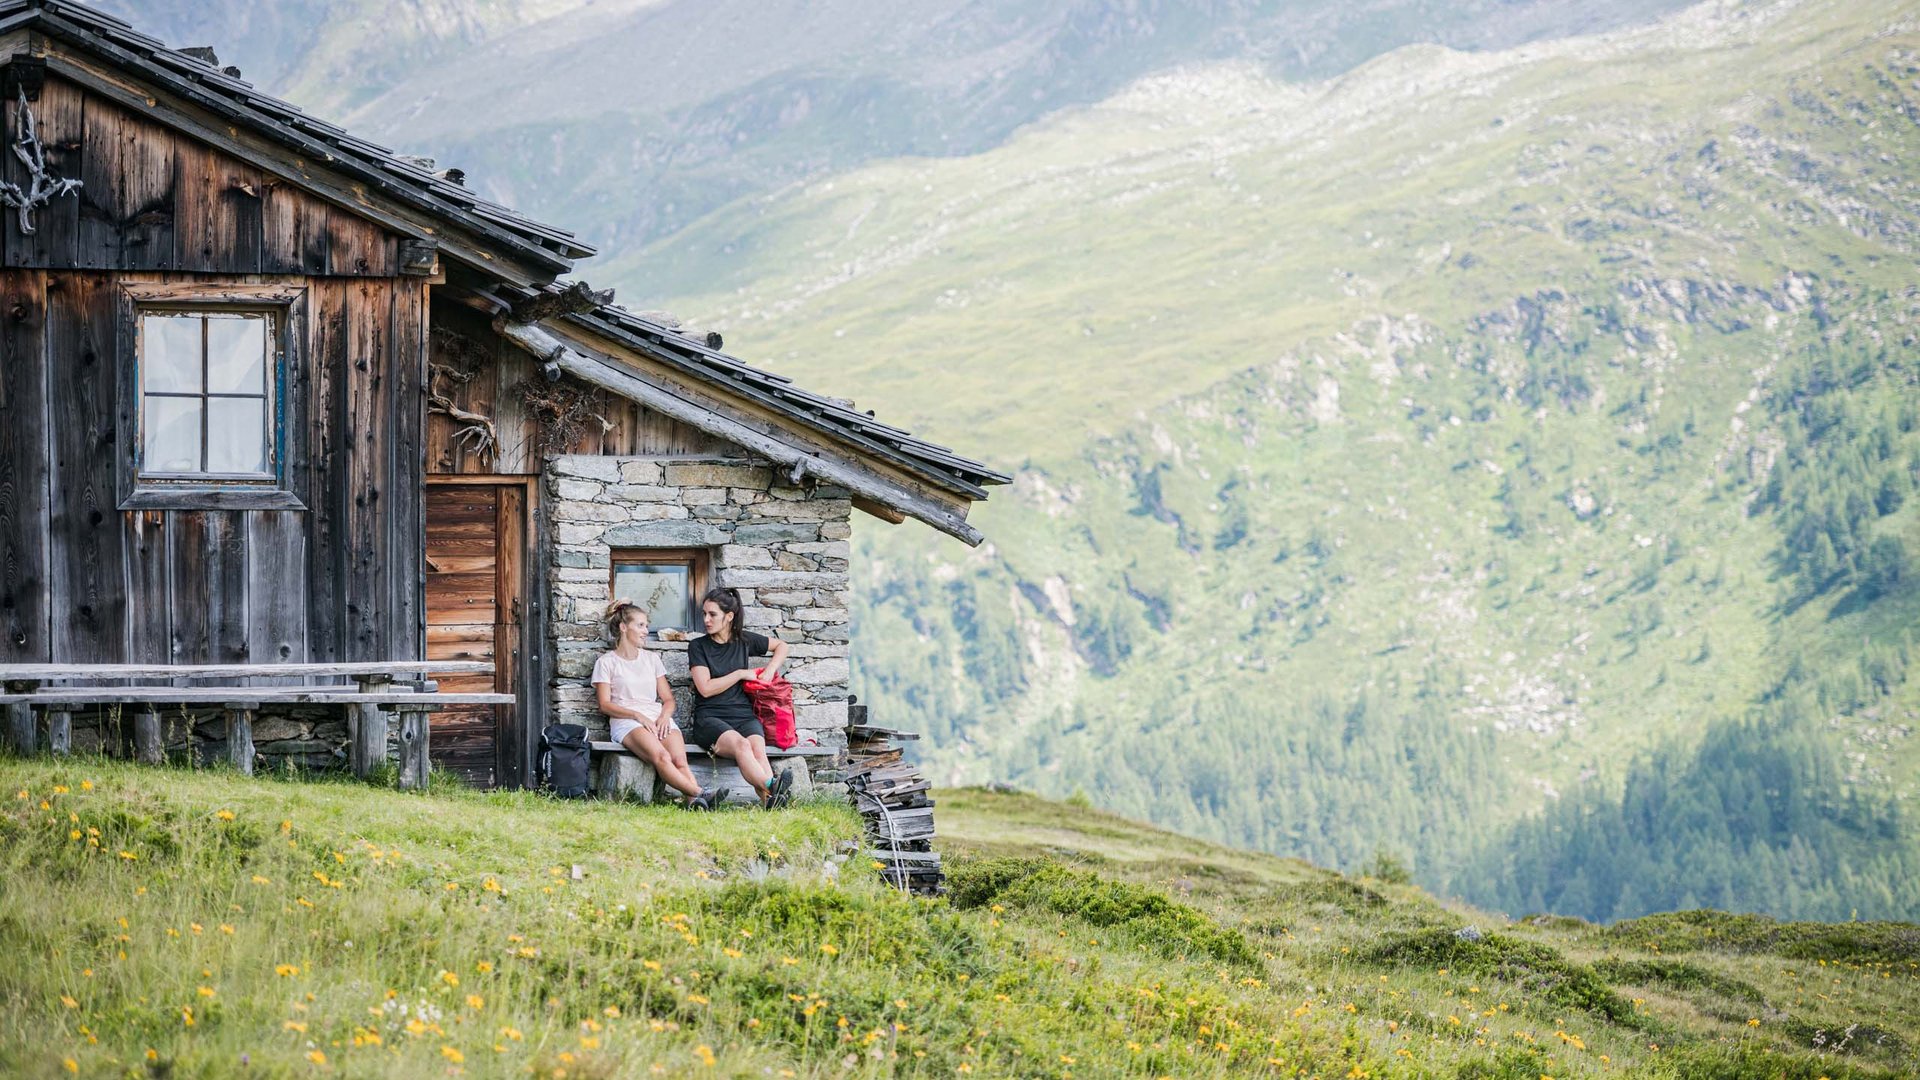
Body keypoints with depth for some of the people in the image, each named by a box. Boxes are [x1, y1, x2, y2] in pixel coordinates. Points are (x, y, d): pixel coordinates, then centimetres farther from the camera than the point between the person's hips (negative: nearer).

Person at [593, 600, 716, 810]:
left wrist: (664, 716, -2)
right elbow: (605, 704, 3)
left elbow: (668, 699, 22)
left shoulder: (652, 659, 26)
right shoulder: (606, 662, 14)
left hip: (659, 719, 4)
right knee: (661, 757, -36)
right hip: (627, 722, -4)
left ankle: (694, 802, -55)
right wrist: (638, 715, -12)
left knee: (679, 759, -30)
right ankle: (701, 795, -54)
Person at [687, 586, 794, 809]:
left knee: (757, 748, -34)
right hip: (710, 718, -2)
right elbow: (705, 688, -3)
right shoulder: (698, 646, 7)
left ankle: (770, 800, -61)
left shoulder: (744, 640, 15)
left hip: (744, 715, 2)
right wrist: (741, 674, 1)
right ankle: (772, 788, -64)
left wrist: (770, 671, 14)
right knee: (740, 744, -37)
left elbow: (781, 646, 31)